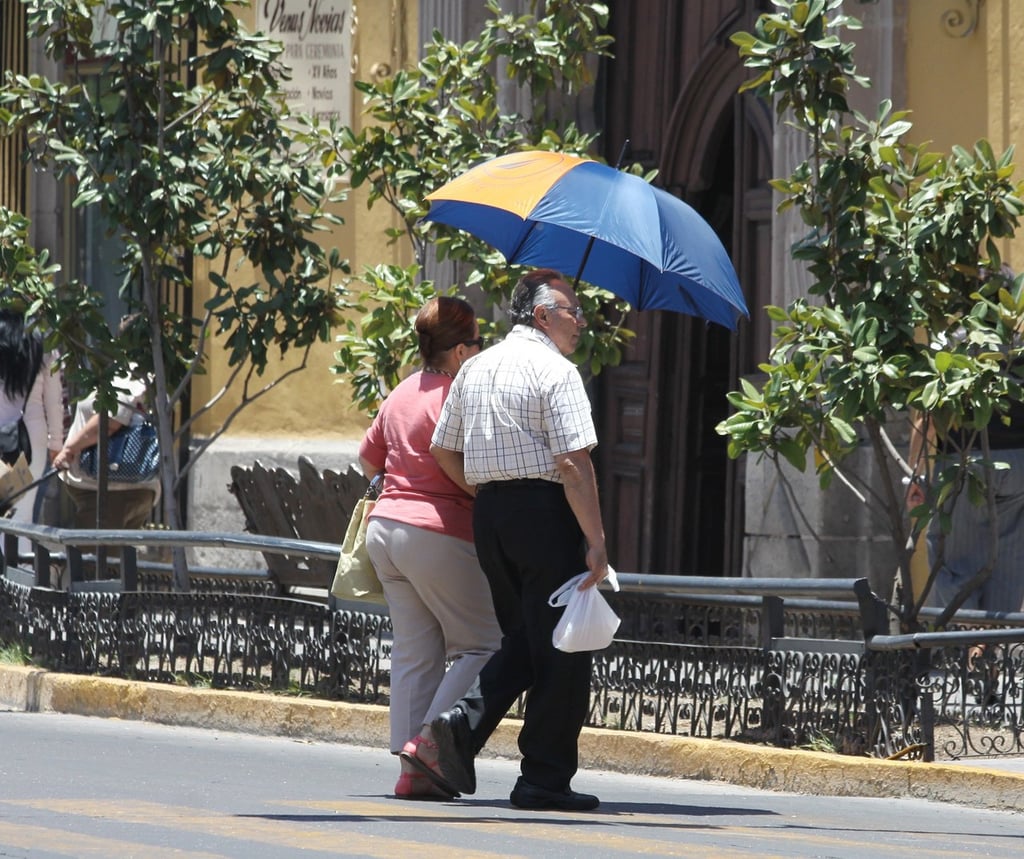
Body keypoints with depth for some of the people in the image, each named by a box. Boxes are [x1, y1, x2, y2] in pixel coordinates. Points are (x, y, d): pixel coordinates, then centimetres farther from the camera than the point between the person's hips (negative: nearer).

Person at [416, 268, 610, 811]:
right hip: (544, 511, -8)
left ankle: (461, 724, -5)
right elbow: (573, 463, -16)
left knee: (522, 641, 17)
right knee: (559, 650, 0)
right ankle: (545, 780, 1)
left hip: (489, 513, 8)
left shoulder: (475, 369, 15)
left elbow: (444, 451, 17)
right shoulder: (555, 372, -9)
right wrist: (595, 540, -15)